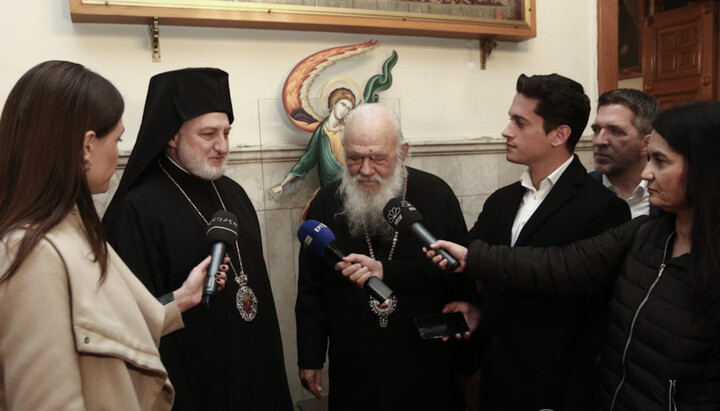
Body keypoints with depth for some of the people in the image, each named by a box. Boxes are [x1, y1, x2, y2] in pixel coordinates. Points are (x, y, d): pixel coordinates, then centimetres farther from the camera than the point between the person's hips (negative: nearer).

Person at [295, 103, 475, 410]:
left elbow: (461, 278, -3)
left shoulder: (436, 195, -9)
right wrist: (310, 358, 4)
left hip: (424, 366, 0)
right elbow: (310, 290, 2)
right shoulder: (326, 202, -4)